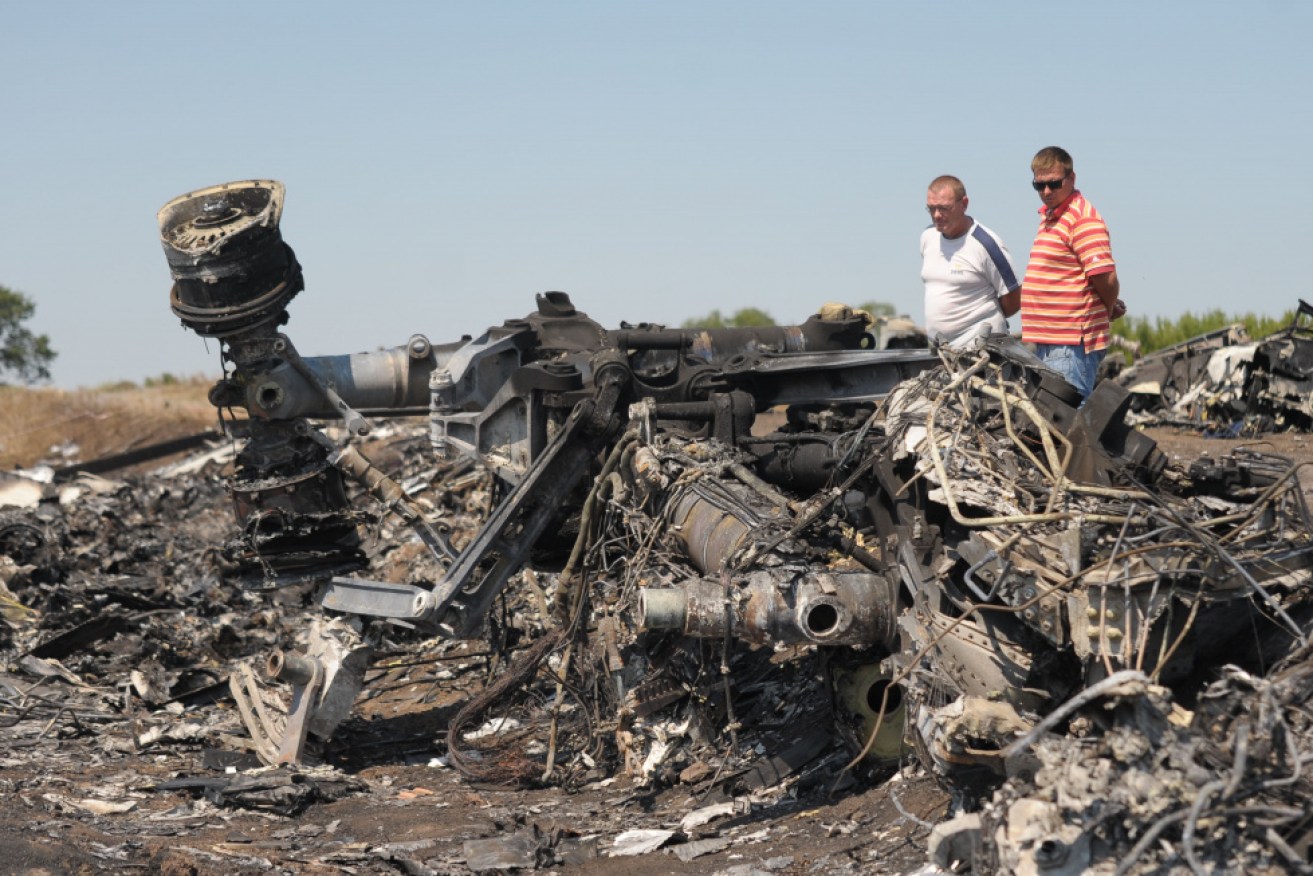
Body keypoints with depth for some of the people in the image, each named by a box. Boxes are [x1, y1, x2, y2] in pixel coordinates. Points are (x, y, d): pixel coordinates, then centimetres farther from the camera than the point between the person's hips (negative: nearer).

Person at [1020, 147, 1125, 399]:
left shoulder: (1082, 218, -14)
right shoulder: (1050, 215, 18)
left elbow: (1105, 276, -20)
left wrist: (1110, 309, 0)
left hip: (1072, 346, -10)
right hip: (1047, 342, 10)